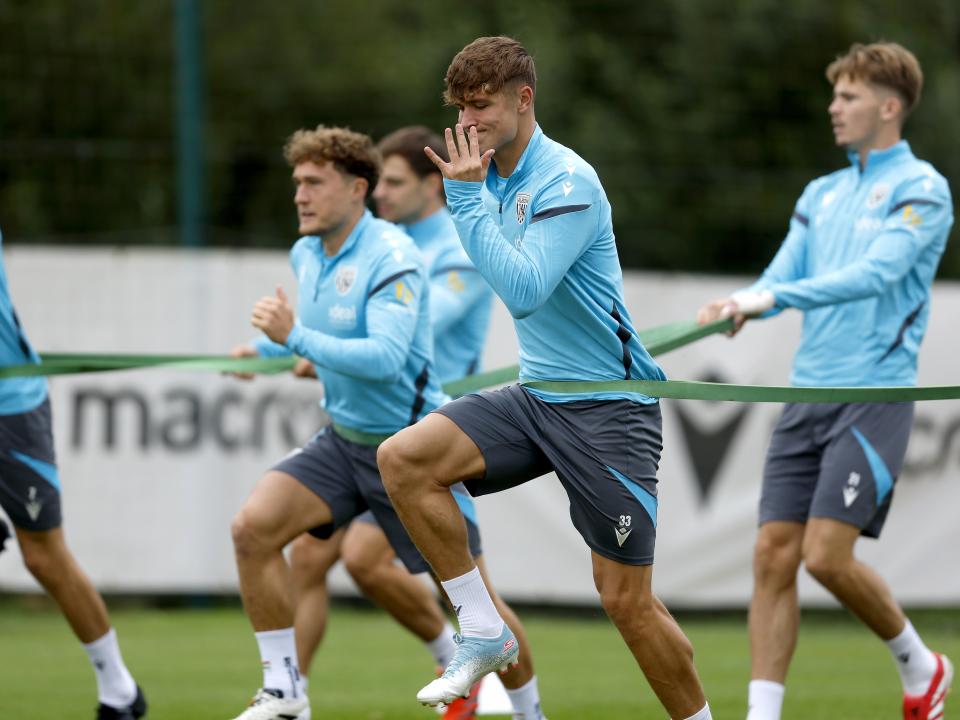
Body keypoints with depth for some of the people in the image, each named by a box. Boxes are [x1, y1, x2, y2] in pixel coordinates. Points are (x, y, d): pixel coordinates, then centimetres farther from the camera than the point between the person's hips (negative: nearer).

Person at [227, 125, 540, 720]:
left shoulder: (392, 258, -19)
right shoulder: (307, 254, 5)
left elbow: (386, 359, -31)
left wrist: (297, 339, -31)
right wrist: (266, 348, 20)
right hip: (344, 441, 7)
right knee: (253, 527, -15)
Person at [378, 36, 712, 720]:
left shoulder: (567, 181, -16)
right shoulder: (496, 181, 9)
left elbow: (524, 290, -27)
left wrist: (467, 197, -25)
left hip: (607, 406, -8)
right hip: (537, 397, 8)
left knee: (626, 598, -7)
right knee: (404, 457, -13)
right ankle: (484, 632, -5)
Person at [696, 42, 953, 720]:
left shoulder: (922, 189, -6)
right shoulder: (822, 194, 17)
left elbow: (876, 273, -20)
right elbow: (782, 279, 12)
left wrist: (772, 295, -28)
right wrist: (739, 305, -11)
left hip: (874, 396, -7)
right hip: (808, 395, 7)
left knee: (826, 555, -14)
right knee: (774, 555, -3)